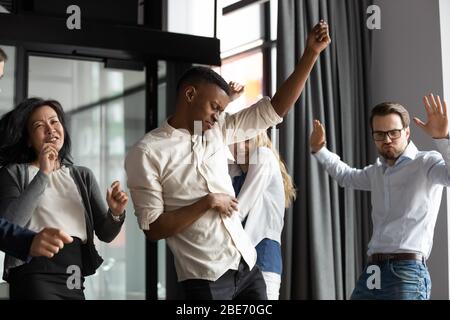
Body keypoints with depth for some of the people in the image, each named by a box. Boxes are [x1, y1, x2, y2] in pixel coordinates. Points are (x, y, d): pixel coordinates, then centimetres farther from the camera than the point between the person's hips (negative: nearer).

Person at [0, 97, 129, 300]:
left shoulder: (83, 176, 17)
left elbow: (105, 234, 12)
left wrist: (116, 213, -9)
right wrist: (43, 175, -11)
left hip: (74, 278, 4)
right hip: (35, 274, -4)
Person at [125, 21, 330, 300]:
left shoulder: (218, 130, 8)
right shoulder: (147, 153, -8)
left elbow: (276, 109, 5)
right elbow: (153, 228, -11)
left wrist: (311, 54, -3)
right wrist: (208, 202, -13)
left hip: (248, 266, 6)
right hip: (206, 279, -6)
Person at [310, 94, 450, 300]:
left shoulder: (426, 163, -3)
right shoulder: (377, 171, 22)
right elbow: (347, 176, 42)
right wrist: (319, 151, 33)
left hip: (406, 274, -7)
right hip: (371, 273, 7)